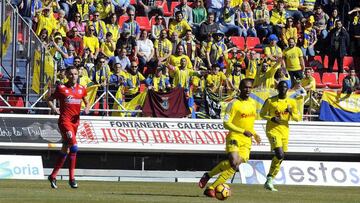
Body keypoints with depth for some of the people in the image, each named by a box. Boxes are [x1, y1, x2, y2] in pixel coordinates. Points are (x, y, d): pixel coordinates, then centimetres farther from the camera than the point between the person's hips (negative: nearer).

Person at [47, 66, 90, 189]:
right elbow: (49, 99, 7)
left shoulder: (81, 89, 9)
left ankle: (53, 176, 22)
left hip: (75, 121, 6)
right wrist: (54, 108, -11)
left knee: (65, 149, 10)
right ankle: (71, 178, -17)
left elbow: (87, 102, 20)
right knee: (74, 146, -21)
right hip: (64, 120, -6)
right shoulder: (61, 88, -2)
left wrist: (87, 109, -2)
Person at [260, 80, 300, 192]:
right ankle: (269, 180, -13)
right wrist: (271, 118, -14)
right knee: (280, 154, -23)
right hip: (273, 130, -5)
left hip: (284, 132, 5)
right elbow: (262, 113, 5)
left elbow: (297, 118, 8)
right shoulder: (270, 101, -3)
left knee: (280, 158, 7)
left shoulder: (291, 102, 6)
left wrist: (291, 113, -13)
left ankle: (269, 182, 19)